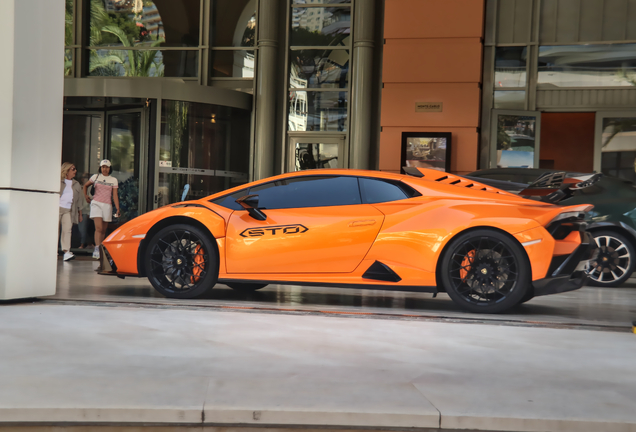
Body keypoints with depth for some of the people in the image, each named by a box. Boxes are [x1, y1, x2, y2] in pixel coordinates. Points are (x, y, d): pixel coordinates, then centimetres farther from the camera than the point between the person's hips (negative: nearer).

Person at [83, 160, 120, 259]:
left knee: (103, 230, 6)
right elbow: (85, 185, 22)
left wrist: (117, 208, -7)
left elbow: (115, 195, 2)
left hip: (107, 206, 2)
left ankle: (100, 251, 14)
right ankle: (97, 249, -26)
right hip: (96, 204, -2)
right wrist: (86, 196, 15)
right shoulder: (96, 177, 6)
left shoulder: (113, 180, 7)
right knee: (98, 228, -18)